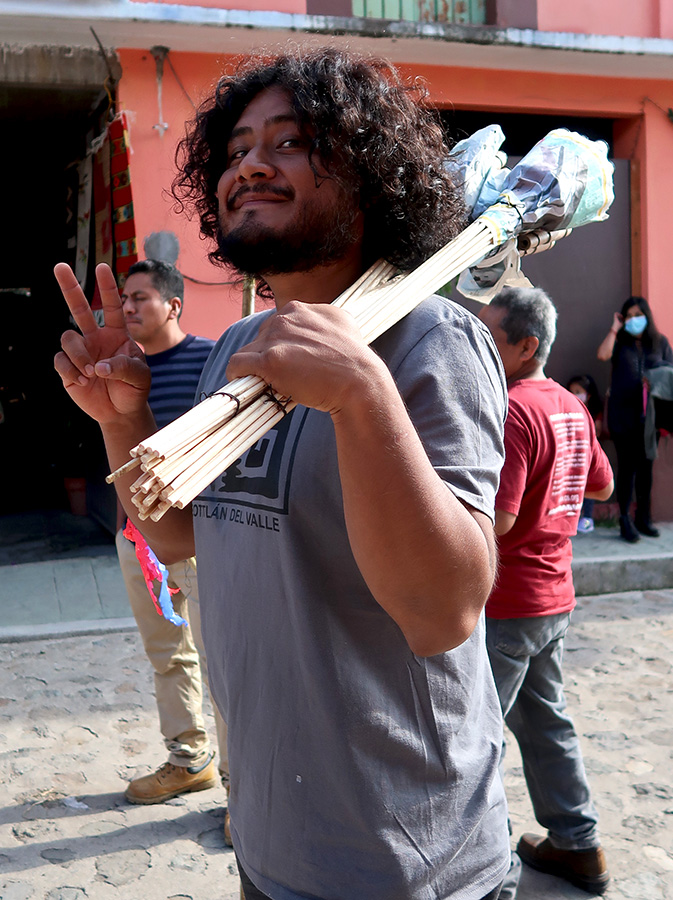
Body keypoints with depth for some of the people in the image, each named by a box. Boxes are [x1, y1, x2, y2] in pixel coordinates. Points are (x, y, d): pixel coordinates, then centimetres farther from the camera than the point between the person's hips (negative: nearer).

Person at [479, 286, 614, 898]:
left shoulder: (511, 410, -20)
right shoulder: (570, 406, 9)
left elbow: (495, 518, -26)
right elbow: (602, 485, 21)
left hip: (503, 605, -9)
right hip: (554, 595, 9)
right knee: (547, 722, 20)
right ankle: (577, 845, 31)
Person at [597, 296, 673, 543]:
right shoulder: (620, 342, 6)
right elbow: (603, 355, -14)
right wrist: (614, 328, -6)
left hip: (649, 414, 2)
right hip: (623, 414, -2)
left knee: (646, 466, 8)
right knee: (626, 466, -1)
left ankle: (643, 518, 19)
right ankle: (625, 521, 4)